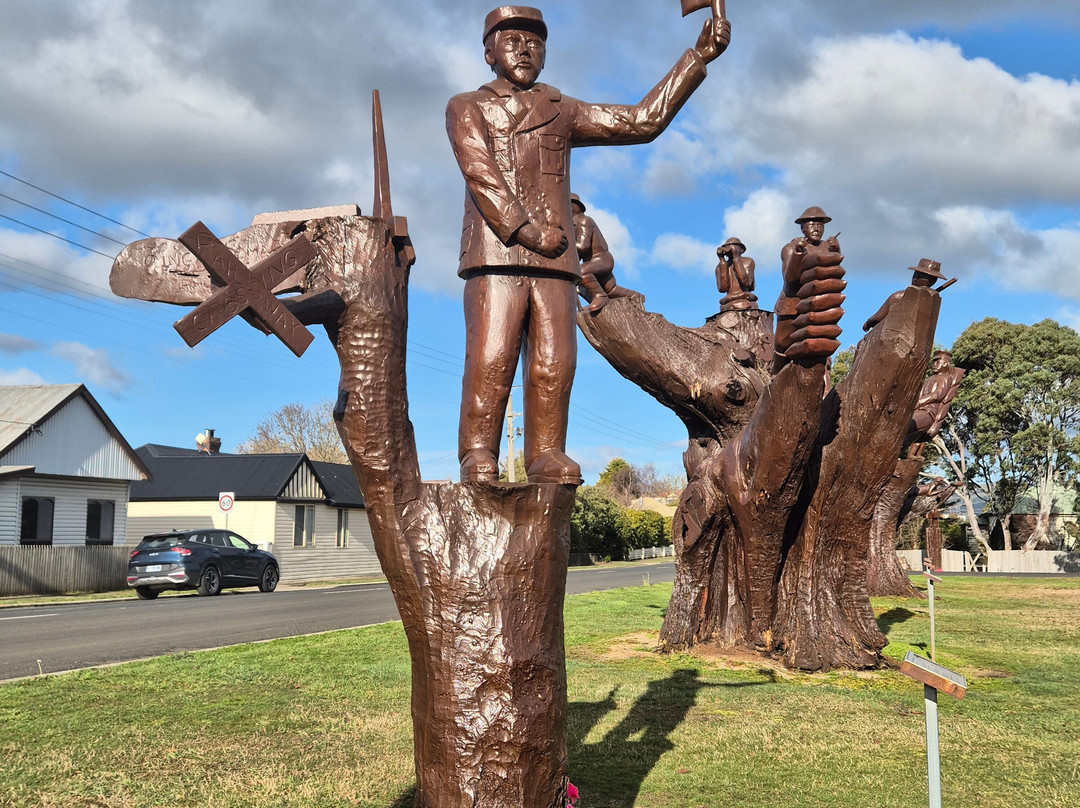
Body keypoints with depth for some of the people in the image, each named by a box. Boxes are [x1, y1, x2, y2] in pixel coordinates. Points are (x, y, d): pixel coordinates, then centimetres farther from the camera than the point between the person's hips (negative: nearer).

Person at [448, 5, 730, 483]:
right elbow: (480, 173, 0)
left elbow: (641, 121, 22)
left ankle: (547, 457, -7)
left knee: (553, 364, -8)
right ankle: (477, 458, -13)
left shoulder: (561, 112, 27)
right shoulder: (466, 108, 18)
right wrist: (527, 229, -13)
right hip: (496, 253, -3)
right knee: (491, 359, -15)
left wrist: (697, 58, 18)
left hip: (554, 258, 3)